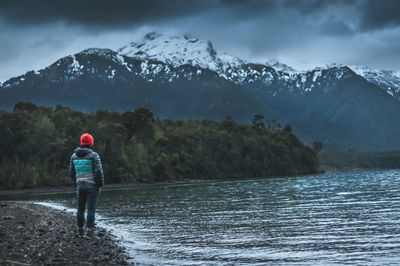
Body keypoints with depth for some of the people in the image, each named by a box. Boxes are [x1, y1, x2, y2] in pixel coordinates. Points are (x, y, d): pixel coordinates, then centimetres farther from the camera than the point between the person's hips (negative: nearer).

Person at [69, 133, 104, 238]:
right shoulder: (94, 155, -11)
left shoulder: (74, 156, 5)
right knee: (91, 210, -2)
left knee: (80, 209, 14)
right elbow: (99, 172, -15)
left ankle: (80, 231, 18)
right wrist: (100, 186, -4)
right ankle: (89, 232, -4)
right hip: (92, 186, -5)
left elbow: (72, 173, 8)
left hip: (80, 186, 5)